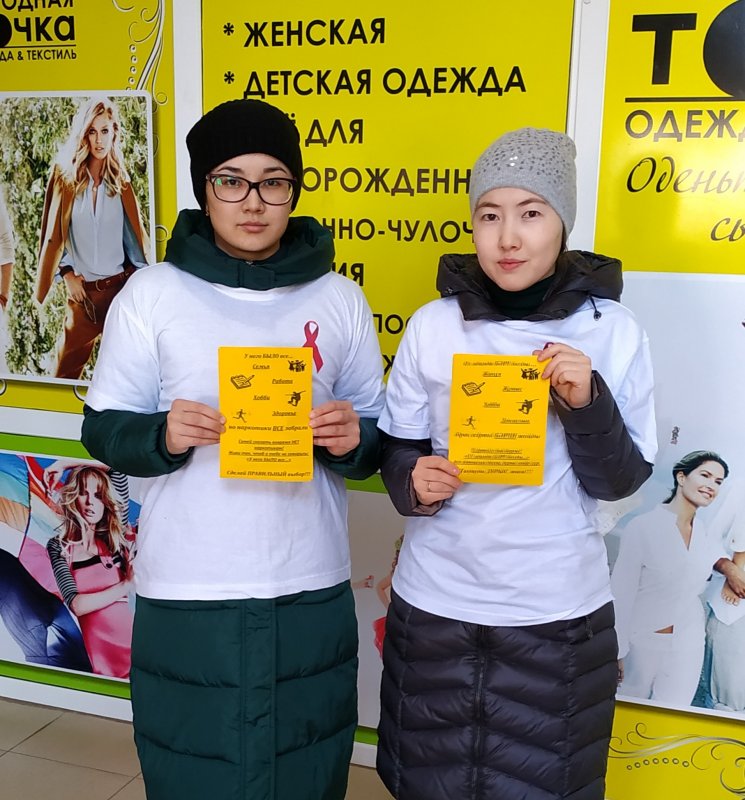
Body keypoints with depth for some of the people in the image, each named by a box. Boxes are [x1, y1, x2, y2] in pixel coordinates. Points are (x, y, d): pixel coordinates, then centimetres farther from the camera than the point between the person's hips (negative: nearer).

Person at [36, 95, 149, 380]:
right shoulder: (65, 175, 1)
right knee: (66, 371, 5)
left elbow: (135, 234, 8)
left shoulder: (120, 182, 5)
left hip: (121, 285, 1)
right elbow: (53, 234, 5)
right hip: (82, 289, 0)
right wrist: (67, 274, -3)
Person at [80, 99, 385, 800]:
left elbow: (378, 439, 10)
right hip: (185, 594, -1)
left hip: (310, 592, 2)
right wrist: (162, 436, -18)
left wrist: (353, 441, -12)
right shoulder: (152, 294, 0)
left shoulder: (339, 299, 4)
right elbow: (103, 428, 3)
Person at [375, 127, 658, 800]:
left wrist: (588, 403, -21)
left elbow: (621, 481, -4)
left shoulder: (612, 330, -6)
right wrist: (413, 482, -16)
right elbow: (398, 450, 5)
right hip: (436, 601, 1)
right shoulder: (434, 325, -4)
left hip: (558, 615, -1)